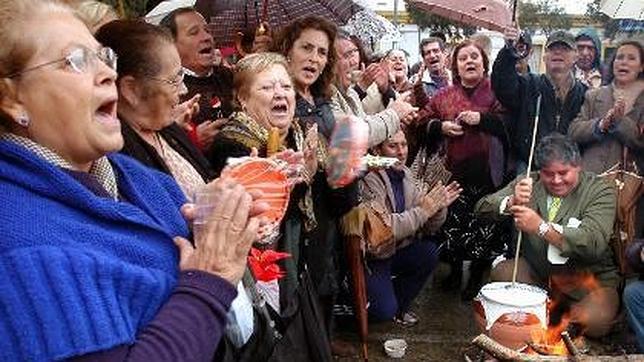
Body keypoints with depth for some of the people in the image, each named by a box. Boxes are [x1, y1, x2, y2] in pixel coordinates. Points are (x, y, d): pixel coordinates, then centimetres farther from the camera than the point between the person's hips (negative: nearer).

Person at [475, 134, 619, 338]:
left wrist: (541, 227, -37)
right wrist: (511, 202, -29)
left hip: (589, 278, -2)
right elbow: (483, 208, -6)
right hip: (535, 272, 3)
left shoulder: (600, 191, -9)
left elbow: (594, 243, -26)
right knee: (501, 271, -23)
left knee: (595, 321, -27)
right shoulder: (529, 182, 0)